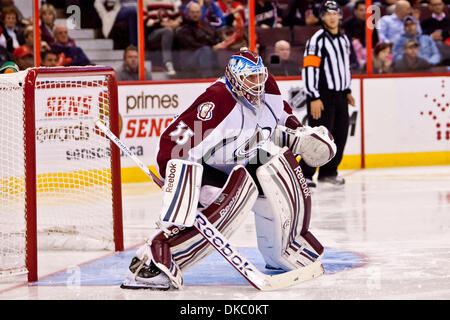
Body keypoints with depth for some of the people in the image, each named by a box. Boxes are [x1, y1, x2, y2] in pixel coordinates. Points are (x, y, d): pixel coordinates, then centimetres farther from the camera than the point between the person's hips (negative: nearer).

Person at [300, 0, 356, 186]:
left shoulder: (344, 39, 13)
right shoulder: (317, 40, -12)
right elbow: (308, 68, -17)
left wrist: (347, 91, 23)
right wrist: (314, 98, -22)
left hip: (340, 95, 8)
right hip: (322, 96, -8)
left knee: (340, 135, 10)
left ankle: (328, 172, 22)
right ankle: (304, 174, -8)